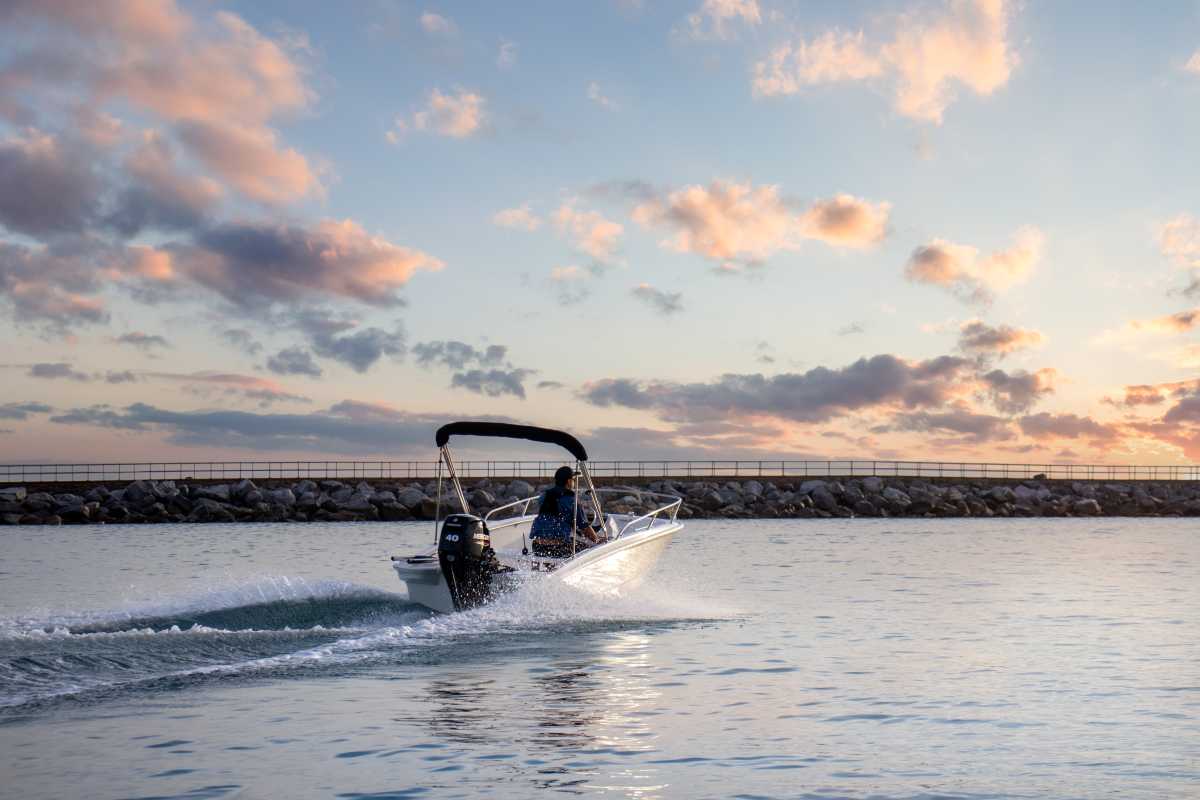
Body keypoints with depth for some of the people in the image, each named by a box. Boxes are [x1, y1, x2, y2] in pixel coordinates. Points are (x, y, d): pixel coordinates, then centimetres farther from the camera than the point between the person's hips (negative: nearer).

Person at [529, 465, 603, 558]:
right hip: (558, 550, -6)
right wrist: (596, 539, 21)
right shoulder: (572, 500, -3)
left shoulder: (544, 496, 15)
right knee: (590, 545, 9)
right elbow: (584, 526, 0)